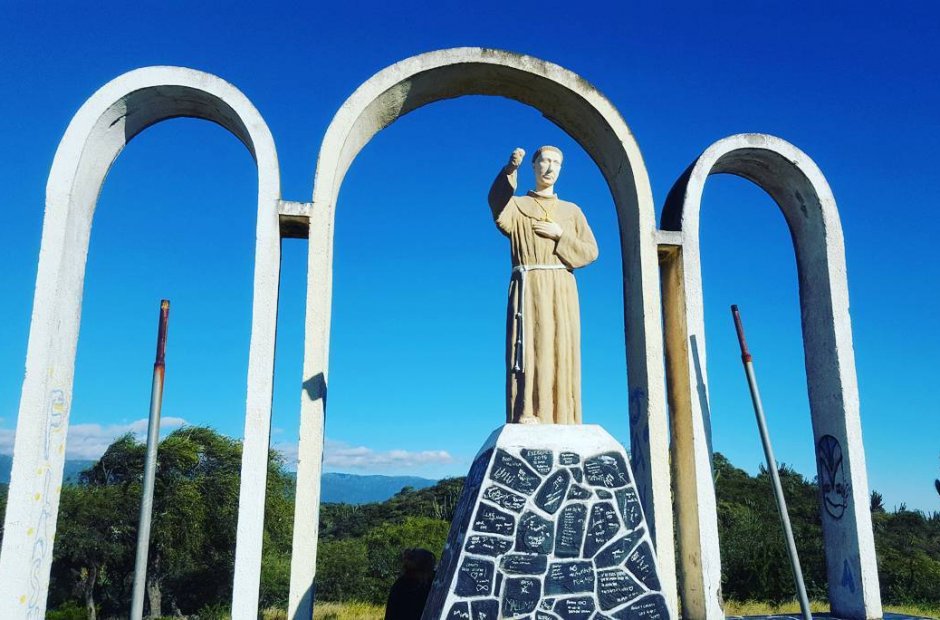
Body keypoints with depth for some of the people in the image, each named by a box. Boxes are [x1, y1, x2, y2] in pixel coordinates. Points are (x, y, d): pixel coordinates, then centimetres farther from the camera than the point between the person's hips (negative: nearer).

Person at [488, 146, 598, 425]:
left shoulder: (572, 210, 20)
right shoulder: (516, 205, 13)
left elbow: (591, 252, 11)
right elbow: (499, 210, -14)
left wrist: (560, 235, -3)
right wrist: (510, 169, -26)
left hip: (562, 289, 2)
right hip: (529, 288, -2)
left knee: (562, 349, -5)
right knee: (529, 347, -13)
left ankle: (562, 418, -5)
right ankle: (527, 414, -18)